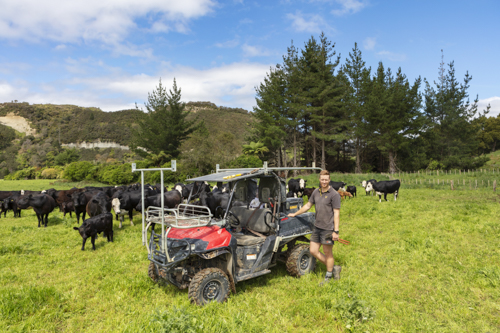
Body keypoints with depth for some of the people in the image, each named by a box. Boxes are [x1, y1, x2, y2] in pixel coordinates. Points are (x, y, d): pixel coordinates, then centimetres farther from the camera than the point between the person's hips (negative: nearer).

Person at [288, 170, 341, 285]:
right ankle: (334, 268, 25)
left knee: (328, 253, 6)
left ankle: (328, 277, 26)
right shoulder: (316, 192, 8)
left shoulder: (334, 194, -11)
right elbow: (308, 206, 19)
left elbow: (336, 214, -13)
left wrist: (336, 231, -16)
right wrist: (295, 214, 24)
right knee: (313, 250, 9)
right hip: (317, 227, 7)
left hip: (328, 228, -7)